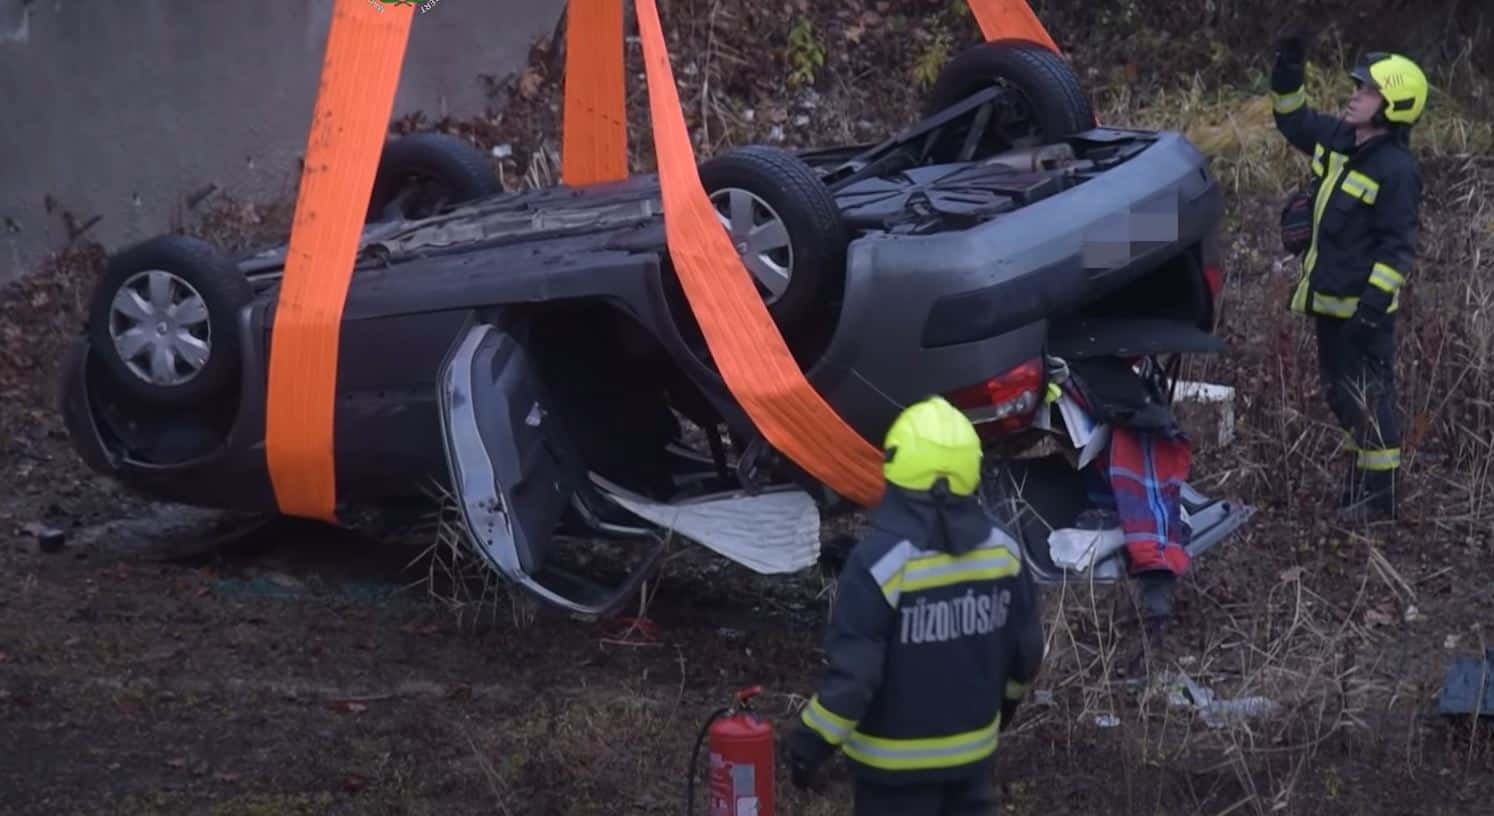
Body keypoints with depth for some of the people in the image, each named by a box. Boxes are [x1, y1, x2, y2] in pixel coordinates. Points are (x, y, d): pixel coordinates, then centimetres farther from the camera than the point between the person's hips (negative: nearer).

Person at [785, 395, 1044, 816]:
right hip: (973, 745, 5)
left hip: (896, 757, -5)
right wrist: (1006, 699, 26)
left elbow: (853, 673, -23)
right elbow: (1027, 651, 5)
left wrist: (811, 741, -10)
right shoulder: (1003, 552, -5)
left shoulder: (879, 561, -23)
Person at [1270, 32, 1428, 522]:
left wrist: (1374, 305, -24)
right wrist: (1287, 79, 12)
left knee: (1368, 398, -2)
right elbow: (1295, 123, 26)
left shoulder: (1396, 170, -19)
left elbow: (1398, 248, -20)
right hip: (1329, 298, 9)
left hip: (1363, 304, -9)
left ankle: (1378, 494, 6)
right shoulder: (1337, 137, 5)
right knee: (1339, 390, 19)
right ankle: (1364, 472, 33)